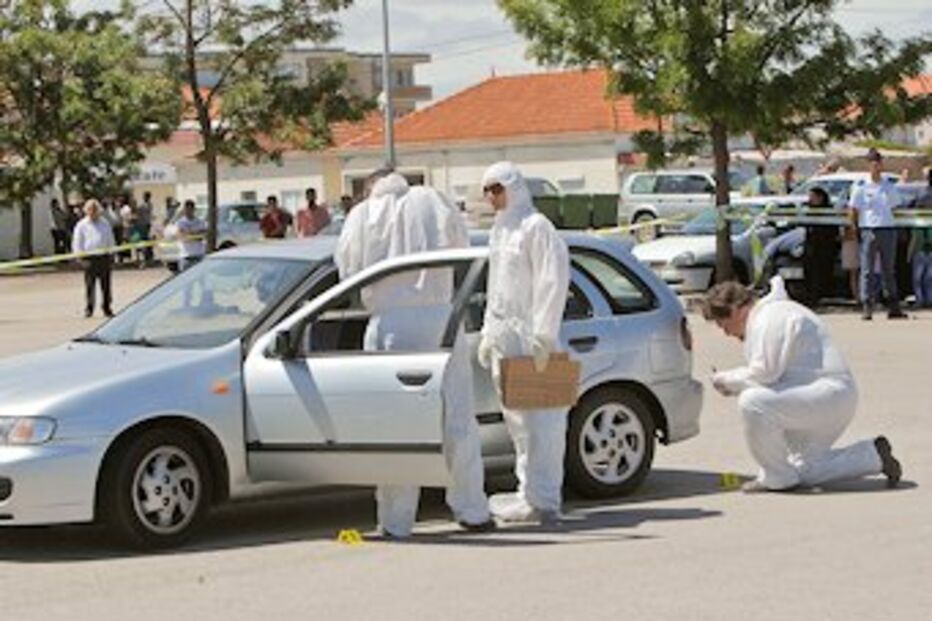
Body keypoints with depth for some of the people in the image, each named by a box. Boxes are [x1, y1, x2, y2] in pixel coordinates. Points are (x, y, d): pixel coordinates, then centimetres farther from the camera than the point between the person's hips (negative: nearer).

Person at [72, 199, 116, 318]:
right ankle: (88, 309, 5)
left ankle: (107, 308, 13)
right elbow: (77, 243, 2)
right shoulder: (82, 225, 3)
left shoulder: (105, 223, 12)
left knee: (106, 285, 5)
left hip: (104, 257, 3)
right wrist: (81, 258, -7)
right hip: (89, 259, -3)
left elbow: (111, 241, 19)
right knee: (89, 285, -3)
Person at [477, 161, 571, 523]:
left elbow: (553, 281, -15)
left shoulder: (535, 227, -8)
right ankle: (530, 493, 17)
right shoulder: (500, 230, 20)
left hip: (529, 339, -9)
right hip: (504, 340, 9)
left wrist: (542, 337, -19)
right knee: (517, 422, 11)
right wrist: (488, 335, 21)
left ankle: (542, 501, -7)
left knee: (539, 420, -8)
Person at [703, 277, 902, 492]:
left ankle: (777, 477, -12)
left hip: (829, 394, -11)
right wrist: (733, 385, 10)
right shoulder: (766, 315, 19)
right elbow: (772, 374, 24)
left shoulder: (768, 319, -15)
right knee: (805, 471, 17)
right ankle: (874, 455, 21)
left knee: (752, 402, -28)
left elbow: (765, 373, -22)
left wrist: (726, 379, -7)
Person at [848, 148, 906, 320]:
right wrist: (853, 228, -5)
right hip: (868, 230, -3)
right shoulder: (861, 187, 1)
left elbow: (894, 208, 15)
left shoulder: (889, 186, 11)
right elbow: (854, 211, 2)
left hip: (888, 230, 3)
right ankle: (867, 307, -4)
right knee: (867, 271, -4)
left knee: (889, 270, 6)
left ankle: (893, 307, 9)